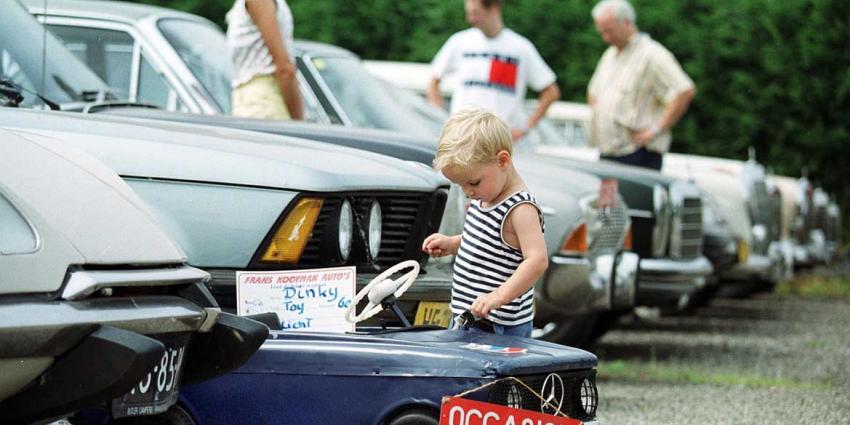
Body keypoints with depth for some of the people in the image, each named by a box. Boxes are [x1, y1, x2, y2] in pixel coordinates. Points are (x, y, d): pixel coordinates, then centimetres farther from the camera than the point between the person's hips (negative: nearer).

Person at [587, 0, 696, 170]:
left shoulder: (652, 55, -9)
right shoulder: (609, 56, 18)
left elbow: (685, 91, -19)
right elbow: (593, 92, 35)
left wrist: (657, 129, -18)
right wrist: (596, 115, 15)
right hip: (607, 154, 8)